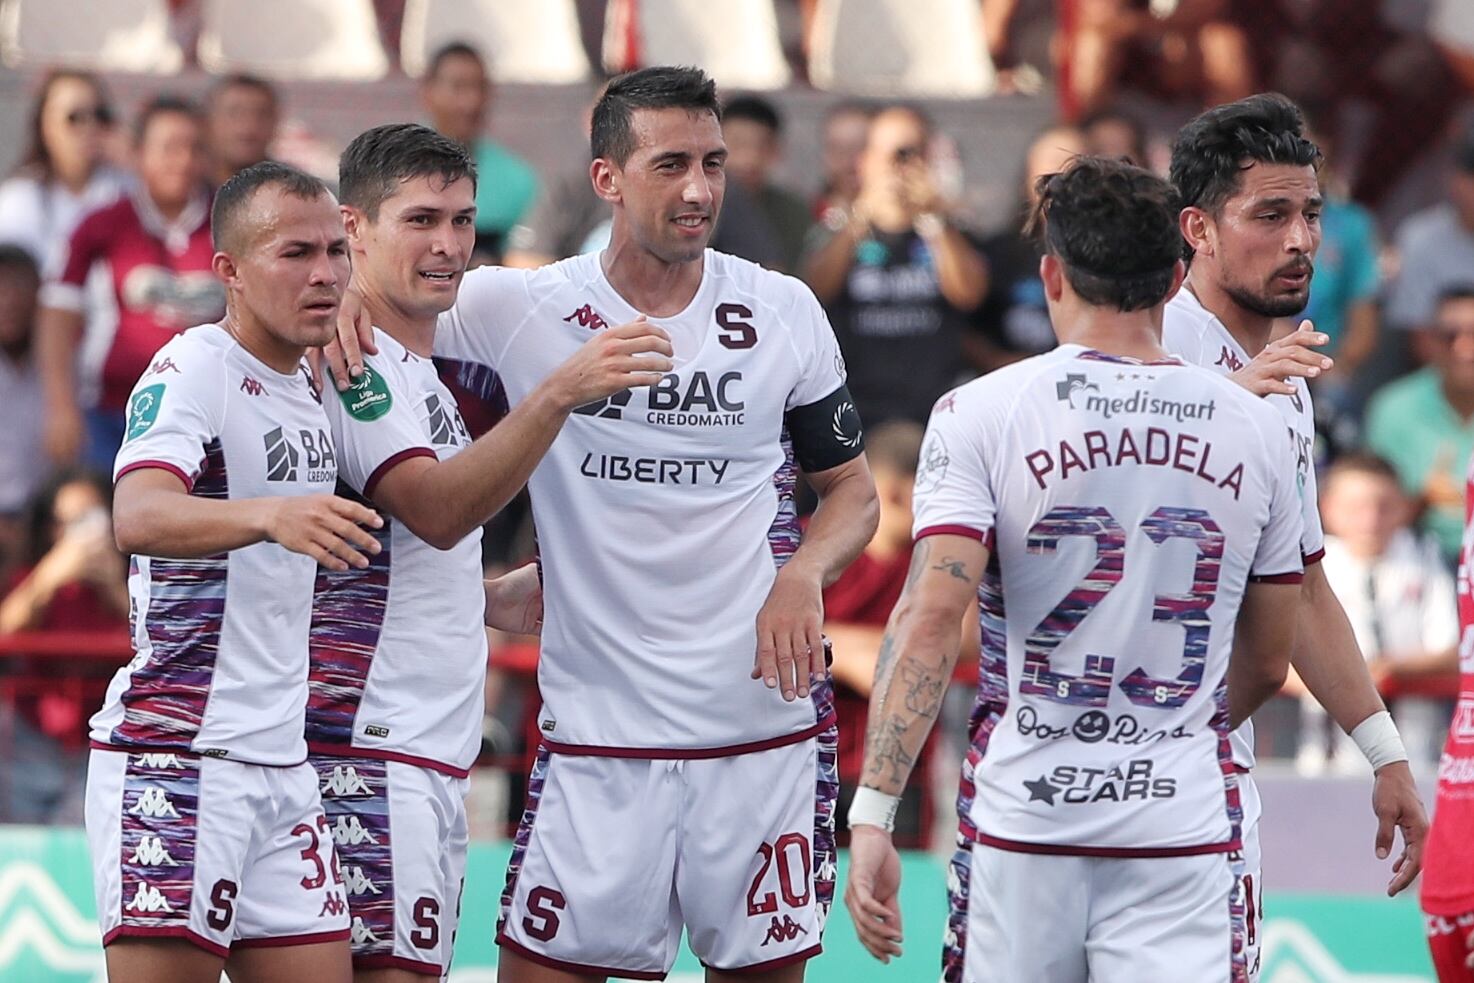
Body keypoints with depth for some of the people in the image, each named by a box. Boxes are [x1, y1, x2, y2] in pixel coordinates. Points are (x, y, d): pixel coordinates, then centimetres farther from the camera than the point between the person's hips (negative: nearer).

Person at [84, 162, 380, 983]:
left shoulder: (310, 390, 15)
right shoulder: (194, 369, -10)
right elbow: (138, 516, -29)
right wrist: (270, 516, -45)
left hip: (281, 763, 8)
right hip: (175, 758, -8)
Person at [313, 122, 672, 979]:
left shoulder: (417, 371, 20)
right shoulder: (352, 361, -10)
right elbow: (436, 511, -25)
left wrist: (495, 601, 15)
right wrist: (561, 395, -32)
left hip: (433, 761, 10)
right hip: (369, 751, -10)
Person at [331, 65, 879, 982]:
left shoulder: (785, 312, 3)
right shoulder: (522, 308, -3)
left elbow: (853, 490, 12)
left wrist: (804, 572, -8)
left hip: (769, 724, 1)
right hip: (597, 726, -1)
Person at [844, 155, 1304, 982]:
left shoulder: (981, 414, -4)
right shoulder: (1257, 429, 6)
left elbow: (931, 618, -15)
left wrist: (873, 816, -17)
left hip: (1023, 817, -1)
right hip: (1186, 822, 1)